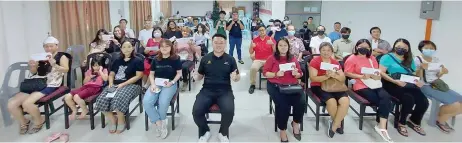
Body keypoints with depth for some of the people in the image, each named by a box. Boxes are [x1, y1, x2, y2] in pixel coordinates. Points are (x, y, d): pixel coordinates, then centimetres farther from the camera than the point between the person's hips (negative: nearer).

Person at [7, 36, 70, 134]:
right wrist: (32, 66, 1)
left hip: (50, 85, -6)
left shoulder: (61, 56, 8)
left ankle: (39, 121, 1)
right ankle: (24, 122, 15)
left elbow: (66, 69, -8)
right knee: (11, 104, -12)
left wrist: (54, 65, -25)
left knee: (27, 103, -28)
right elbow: (33, 72, 23)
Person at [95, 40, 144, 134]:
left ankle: (121, 121, -9)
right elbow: (111, 74, 24)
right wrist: (111, 83, 0)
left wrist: (123, 84, -14)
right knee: (101, 100, -22)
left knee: (118, 99, -36)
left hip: (131, 85, -5)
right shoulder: (117, 61, 21)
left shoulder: (137, 61, 3)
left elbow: (138, 76, -7)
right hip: (115, 85, 6)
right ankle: (112, 119, 2)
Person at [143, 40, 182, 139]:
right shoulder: (156, 60, 11)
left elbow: (179, 73, 3)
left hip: (170, 84, -3)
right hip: (157, 83, 4)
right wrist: (153, 84, -6)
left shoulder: (175, 59, 1)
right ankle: (159, 124, -13)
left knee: (163, 102, -32)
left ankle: (159, 123, -2)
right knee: (146, 102, -25)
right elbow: (151, 74, 13)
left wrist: (172, 82, -14)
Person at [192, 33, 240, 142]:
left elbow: (237, 78, 9)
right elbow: (200, 76, 15)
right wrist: (196, 76, -9)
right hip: (207, 90, 1)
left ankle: (223, 133, 4)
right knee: (196, 111, -23)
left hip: (224, 91, -1)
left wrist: (235, 77, -15)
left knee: (229, 111, -29)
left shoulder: (230, 59, 6)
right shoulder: (205, 58, 8)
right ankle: (204, 132, 10)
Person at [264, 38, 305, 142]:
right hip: (276, 86, -3)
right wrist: (276, 74, -15)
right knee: (283, 105, -29)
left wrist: (296, 74, -7)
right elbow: (265, 73, 1)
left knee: (301, 102, -24)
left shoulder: (293, 58, 12)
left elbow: (300, 74, 16)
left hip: (293, 85, 3)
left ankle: (295, 123, 9)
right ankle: (282, 130, -4)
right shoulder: (272, 58, 3)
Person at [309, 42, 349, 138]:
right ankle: (337, 123, 1)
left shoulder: (335, 62, 11)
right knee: (332, 101, -32)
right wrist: (326, 76, -28)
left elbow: (343, 78, 5)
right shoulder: (315, 61, -4)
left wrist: (334, 75, -17)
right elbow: (313, 78, -14)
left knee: (346, 101, -23)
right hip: (318, 87, -5)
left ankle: (334, 126, -6)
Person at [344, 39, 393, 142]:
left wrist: (376, 76, -5)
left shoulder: (372, 58, 21)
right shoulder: (352, 58, 3)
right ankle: (382, 125, -8)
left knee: (386, 97, -27)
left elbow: (377, 73, 20)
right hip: (361, 86, -5)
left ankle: (382, 127, -25)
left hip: (375, 85, 5)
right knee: (384, 102, -23)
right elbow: (347, 73, -5)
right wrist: (362, 76, -13)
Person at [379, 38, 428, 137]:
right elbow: (381, 73, -7)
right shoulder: (388, 57, 3)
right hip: (393, 85, -6)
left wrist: (419, 82, -2)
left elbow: (415, 74, 21)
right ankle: (402, 123, -5)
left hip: (409, 85, 6)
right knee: (409, 100, -31)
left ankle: (414, 121, 12)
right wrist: (395, 81, -18)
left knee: (424, 102, -18)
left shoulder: (410, 60, 23)